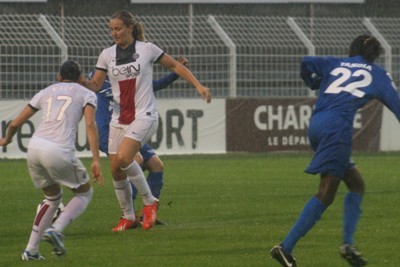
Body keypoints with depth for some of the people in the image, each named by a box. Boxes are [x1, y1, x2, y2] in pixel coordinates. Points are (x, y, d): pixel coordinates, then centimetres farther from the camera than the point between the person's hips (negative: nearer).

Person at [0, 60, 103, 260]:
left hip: (35, 147, 5)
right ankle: (56, 230, -5)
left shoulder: (46, 92, 25)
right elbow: (90, 125, -4)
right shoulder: (86, 94, 15)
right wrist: (96, 160, -9)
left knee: (53, 197, 27)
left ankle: (31, 250, 18)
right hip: (59, 152, -5)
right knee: (84, 193, 19)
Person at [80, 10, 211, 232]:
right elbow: (95, 85, 1)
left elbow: (175, 66, 6)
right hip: (119, 119, 5)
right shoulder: (107, 55, 5)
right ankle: (127, 217, 21)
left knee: (123, 158, -24)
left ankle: (149, 201, -4)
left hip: (143, 116, -5)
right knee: (116, 171, 1)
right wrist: (82, 82, -20)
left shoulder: (147, 49, -4)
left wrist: (198, 85, 0)